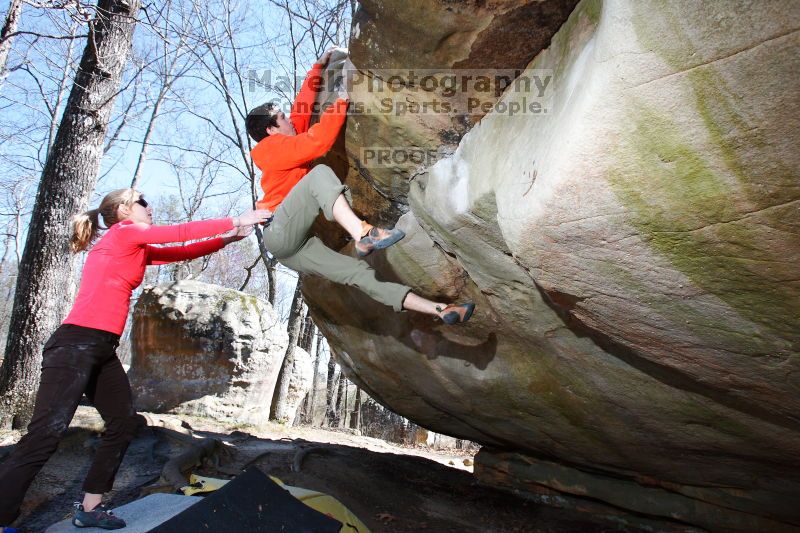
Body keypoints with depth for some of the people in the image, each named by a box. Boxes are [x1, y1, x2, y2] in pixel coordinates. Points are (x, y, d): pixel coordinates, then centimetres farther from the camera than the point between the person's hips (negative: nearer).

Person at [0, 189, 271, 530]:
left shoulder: (133, 248, 22)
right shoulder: (124, 233, -3)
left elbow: (180, 253, 22)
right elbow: (181, 234, -5)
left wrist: (227, 239, 16)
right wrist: (237, 221, -1)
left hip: (103, 349, 10)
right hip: (75, 344, -10)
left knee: (123, 424, 11)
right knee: (45, 436, -14)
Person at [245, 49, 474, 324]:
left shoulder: (284, 145, 25)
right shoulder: (272, 146, 0)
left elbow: (302, 109, 31)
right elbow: (318, 141, -15)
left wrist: (318, 67, 34)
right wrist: (342, 99, -8)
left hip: (294, 250, 8)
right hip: (279, 233, -8)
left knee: (359, 272, -5)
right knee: (320, 172, -24)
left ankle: (441, 310, -13)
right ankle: (362, 234, -48)